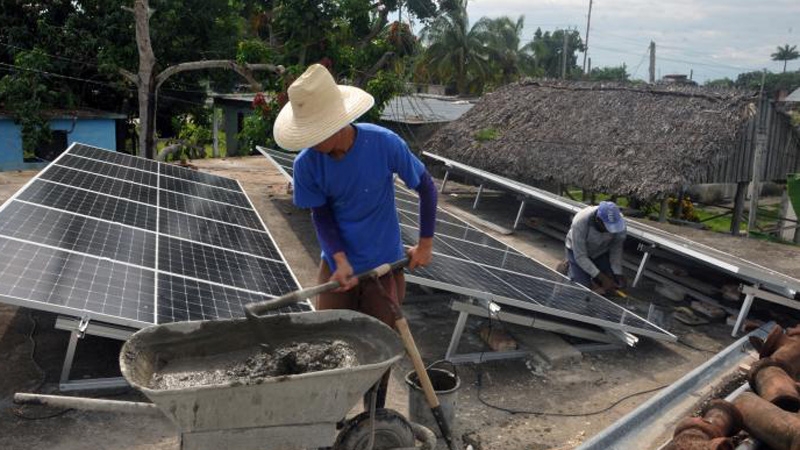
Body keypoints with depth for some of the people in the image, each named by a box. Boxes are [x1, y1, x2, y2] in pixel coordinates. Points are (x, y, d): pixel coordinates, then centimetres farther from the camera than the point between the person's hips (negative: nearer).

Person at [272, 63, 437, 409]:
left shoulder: (385, 144, -22)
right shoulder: (307, 163, -17)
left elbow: (426, 187, -8)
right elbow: (321, 215, -6)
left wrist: (425, 245, -3)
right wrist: (341, 261, -21)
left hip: (383, 267, -1)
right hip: (336, 265, 2)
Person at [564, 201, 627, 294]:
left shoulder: (619, 221, -29)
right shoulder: (580, 222, -39)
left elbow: (616, 248, -12)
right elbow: (580, 256, -30)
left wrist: (618, 273, -21)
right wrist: (602, 278, -32)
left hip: (601, 252, 3)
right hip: (578, 251, -3)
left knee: (613, 285, -7)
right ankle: (569, 268, 14)